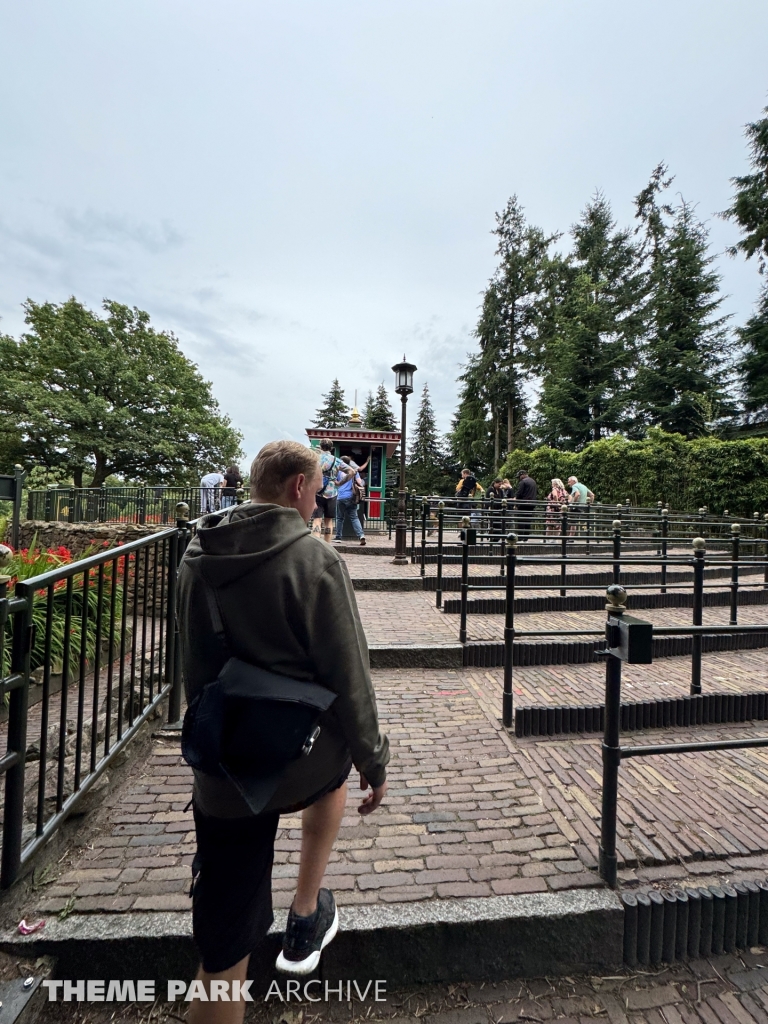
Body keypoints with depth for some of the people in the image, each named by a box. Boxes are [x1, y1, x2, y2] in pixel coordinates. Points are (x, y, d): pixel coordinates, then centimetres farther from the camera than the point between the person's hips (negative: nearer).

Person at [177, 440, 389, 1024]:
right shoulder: (314, 561, -20)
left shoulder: (196, 558, -2)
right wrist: (374, 762, -1)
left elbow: (192, 668, 10)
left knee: (224, 943, 21)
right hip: (302, 759, -3)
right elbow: (348, 678, -16)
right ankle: (306, 921, 42)